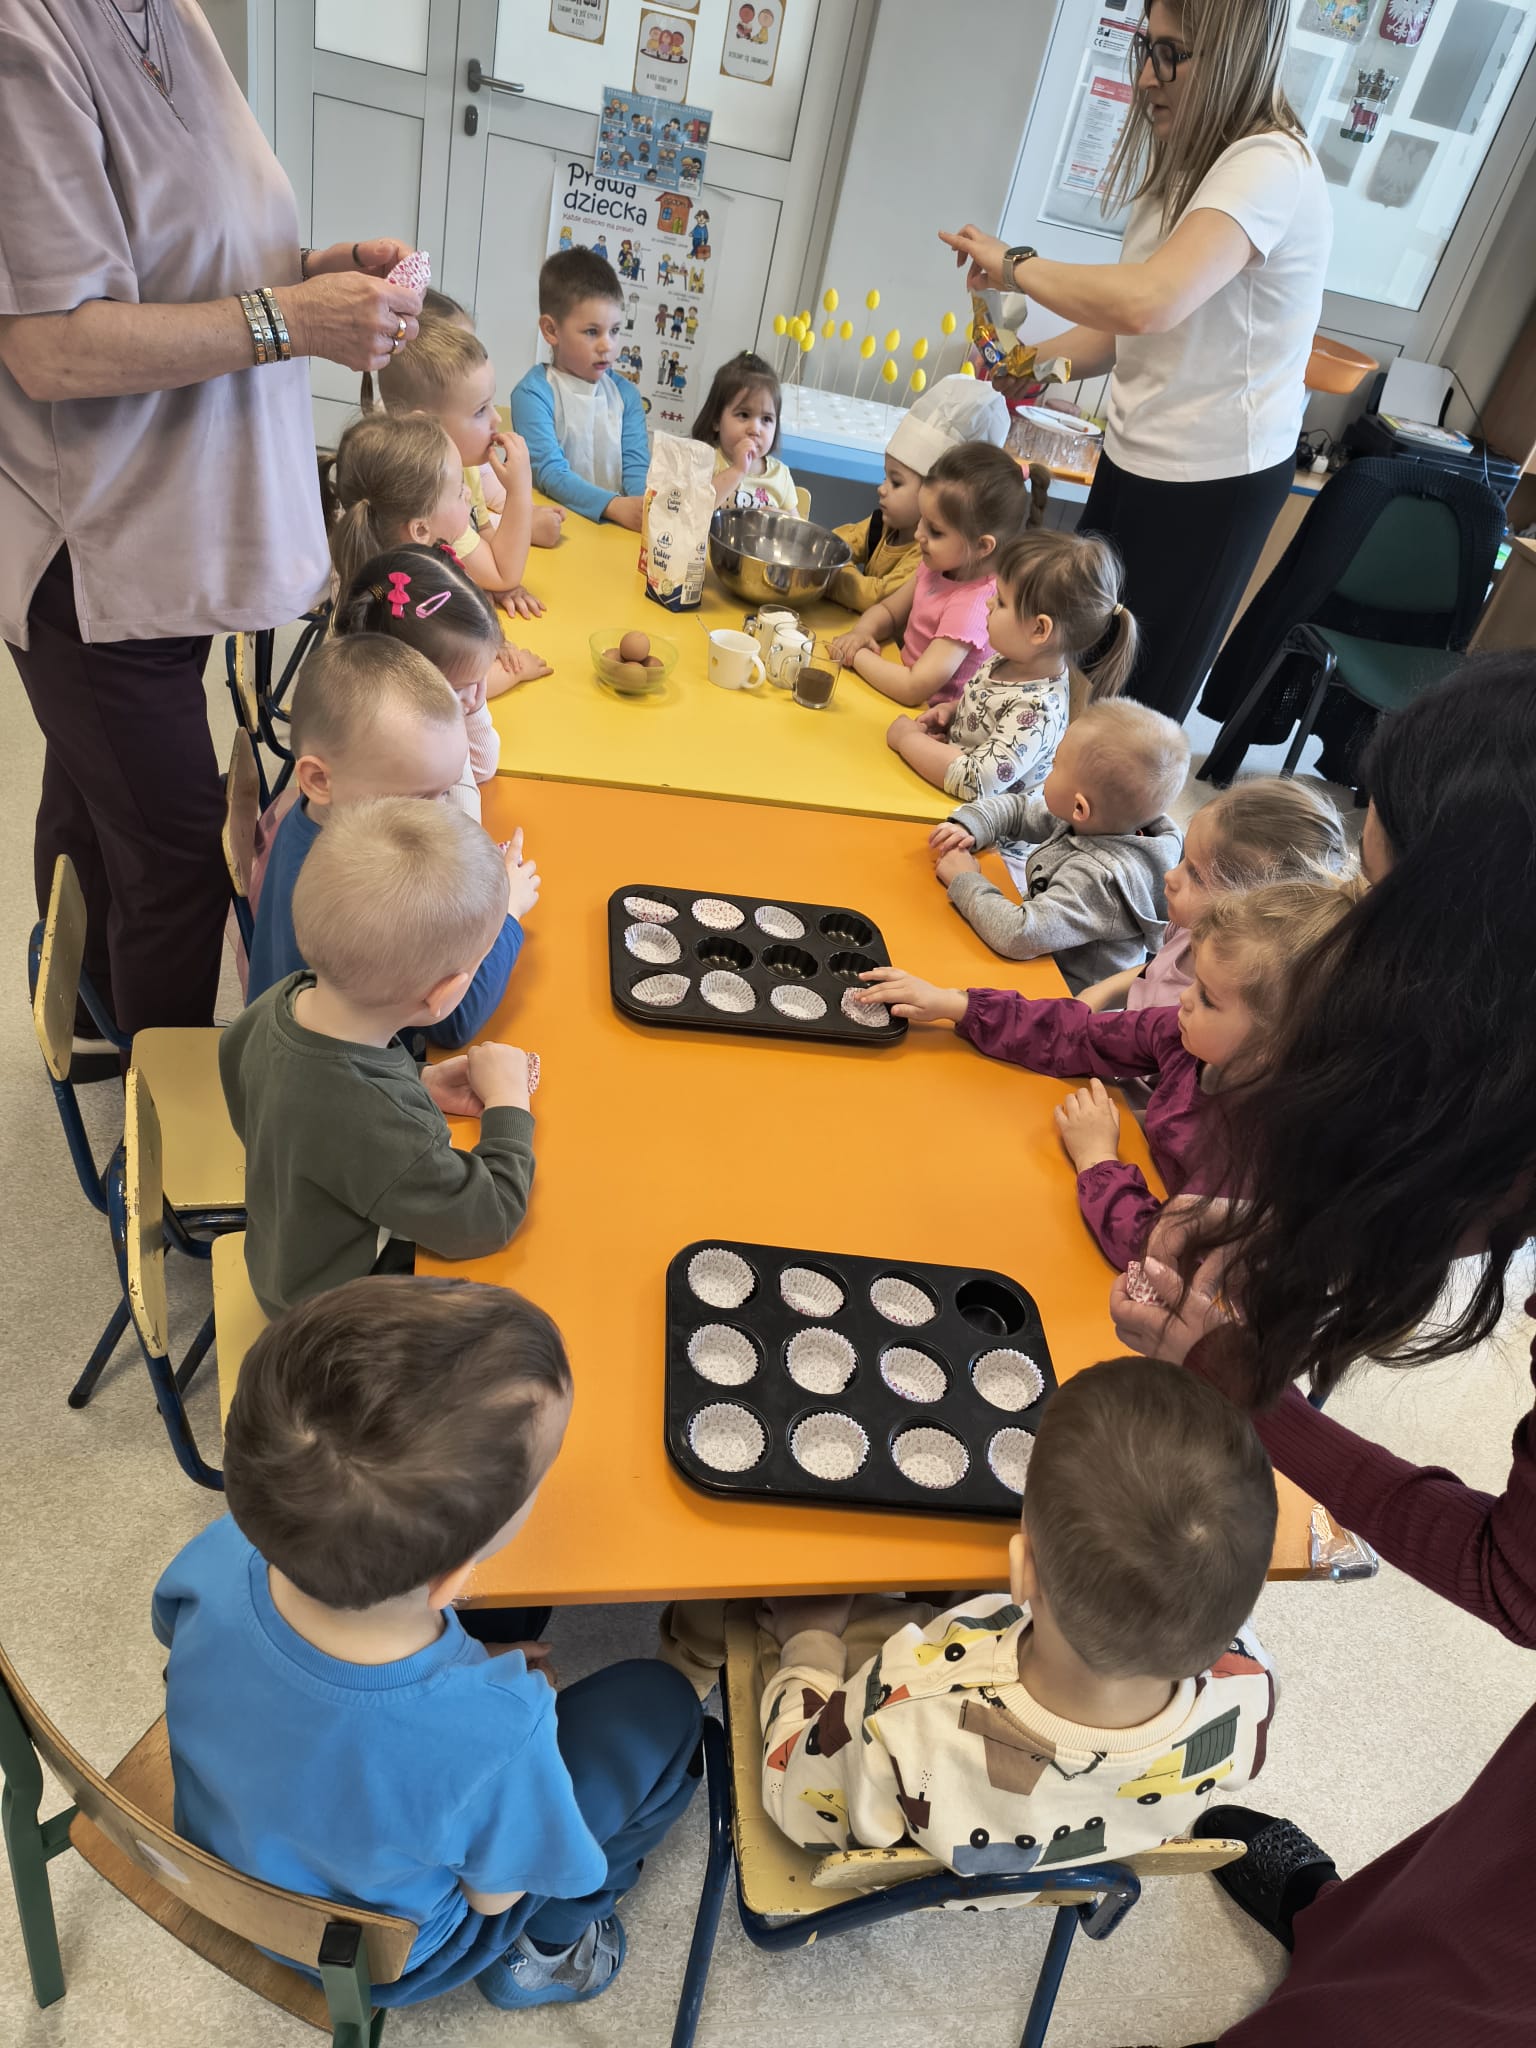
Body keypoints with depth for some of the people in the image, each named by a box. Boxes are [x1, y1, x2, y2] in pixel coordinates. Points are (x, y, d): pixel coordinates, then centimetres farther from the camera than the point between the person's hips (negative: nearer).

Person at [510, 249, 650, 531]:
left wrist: (647, 505, -20)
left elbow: (636, 465, 3)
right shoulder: (533, 393, -4)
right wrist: (615, 506, -27)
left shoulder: (625, 394, 12)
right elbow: (550, 472, -13)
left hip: (614, 528, 4)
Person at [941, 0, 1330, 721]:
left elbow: (1148, 302, -35)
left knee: (1135, 700, 4)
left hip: (1213, 479, -9)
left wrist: (1017, 266, -21)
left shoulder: (1271, 167, -20)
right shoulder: (1188, 162, 12)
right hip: (1137, 455, 9)